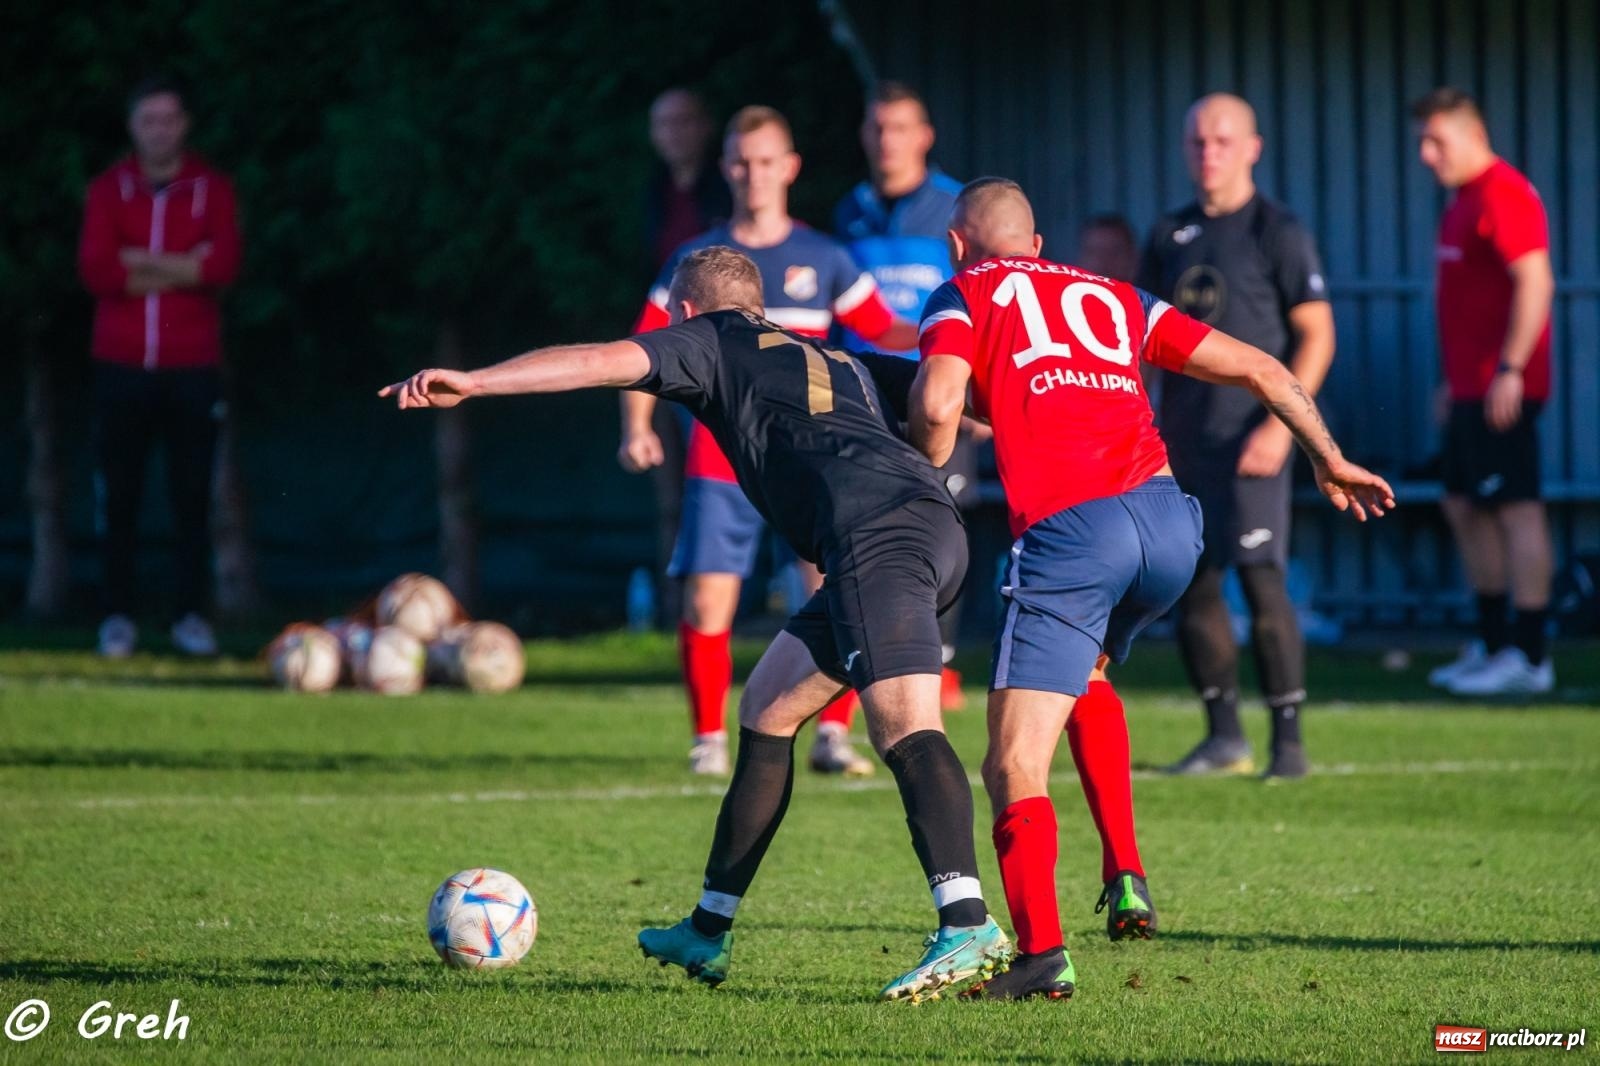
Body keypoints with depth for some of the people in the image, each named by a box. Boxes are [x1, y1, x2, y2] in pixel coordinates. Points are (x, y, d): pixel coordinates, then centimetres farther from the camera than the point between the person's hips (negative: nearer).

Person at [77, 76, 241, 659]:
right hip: (122, 366, 0)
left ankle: (190, 615, 4)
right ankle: (117, 616, 3)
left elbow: (223, 265, -10)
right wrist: (183, 270, -9)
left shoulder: (211, 188, 5)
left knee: (192, 494, 0)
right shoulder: (109, 190, 6)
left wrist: (142, 263, -11)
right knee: (118, 495, -1)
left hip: (192, 368, 0)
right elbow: (96, 271, -8)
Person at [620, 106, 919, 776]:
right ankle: (709, 739, 8)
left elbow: (884, 330, 9)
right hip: (721, 462, 0)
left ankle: (831, 737, 1)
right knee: (707, 604, -8)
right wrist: (638, 429, -7)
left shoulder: (823, 260, 7)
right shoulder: (697, 261, 5)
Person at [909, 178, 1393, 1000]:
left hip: (1068, 532, -5)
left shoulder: (964, 294, 14)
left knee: (1016, 767, -3)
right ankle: (1125, 878, 20)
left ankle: (1040, 950, -21)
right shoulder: (1115, 298, 27)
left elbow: (938, 406, -5)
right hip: (1168, 519, 5)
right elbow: (1258, 369, 25)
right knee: (1084, 678, 33)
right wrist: (1329, 461, 35)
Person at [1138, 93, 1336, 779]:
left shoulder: (1277, 233, -4)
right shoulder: (1170, 236, 13)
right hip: (1183, 434, 6)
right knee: (1190, 583, 6)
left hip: (1249, 433, -6)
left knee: (1260, 578, -12)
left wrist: (1280, 424, -15)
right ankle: (1223, 735, 16)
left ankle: (1288, 737, -7)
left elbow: (1316, 336, -6)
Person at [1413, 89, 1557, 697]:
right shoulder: (1465, 201, 18)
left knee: (1516, 510, -9)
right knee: (1465, 508, 14)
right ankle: (1492, 646, 21)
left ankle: (1529, 658, -10)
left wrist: (1509, 368, -25)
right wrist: (1454, 381, 25)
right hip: (1471, 390, 11)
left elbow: (1534, 283, -22)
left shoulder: (1504, 196, -14)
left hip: (1501, 390, -11)